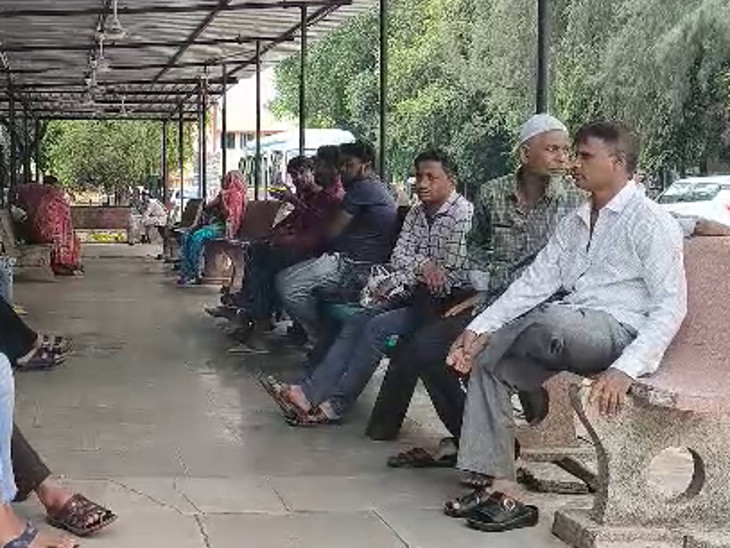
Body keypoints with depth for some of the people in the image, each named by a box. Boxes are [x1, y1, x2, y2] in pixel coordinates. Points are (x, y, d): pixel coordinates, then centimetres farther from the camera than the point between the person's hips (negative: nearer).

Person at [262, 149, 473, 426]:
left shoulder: (462, 213, -12)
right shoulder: (416, 213, 15)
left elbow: (452, 275, -18)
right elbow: (398, 258, 6)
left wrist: (397, 284, -15)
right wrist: (422, 265, -18)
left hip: (443, 301, -8)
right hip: (415, 294, 8)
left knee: (377, 327, -24)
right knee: (356, 322, -10)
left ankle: (336, 405, -19)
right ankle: (308, 392, -16)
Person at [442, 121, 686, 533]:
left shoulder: (651, 222, -4)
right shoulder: (576, 223, 21)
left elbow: (671, 306, -12)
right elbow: (535, 283, 13)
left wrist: (626, 369, -25)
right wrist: (480, 329, -1)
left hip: (616, 330, -8)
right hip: (565, 329, 8)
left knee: (548, 323, -36)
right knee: (487, 363, -10)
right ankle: (501, 489, -14)